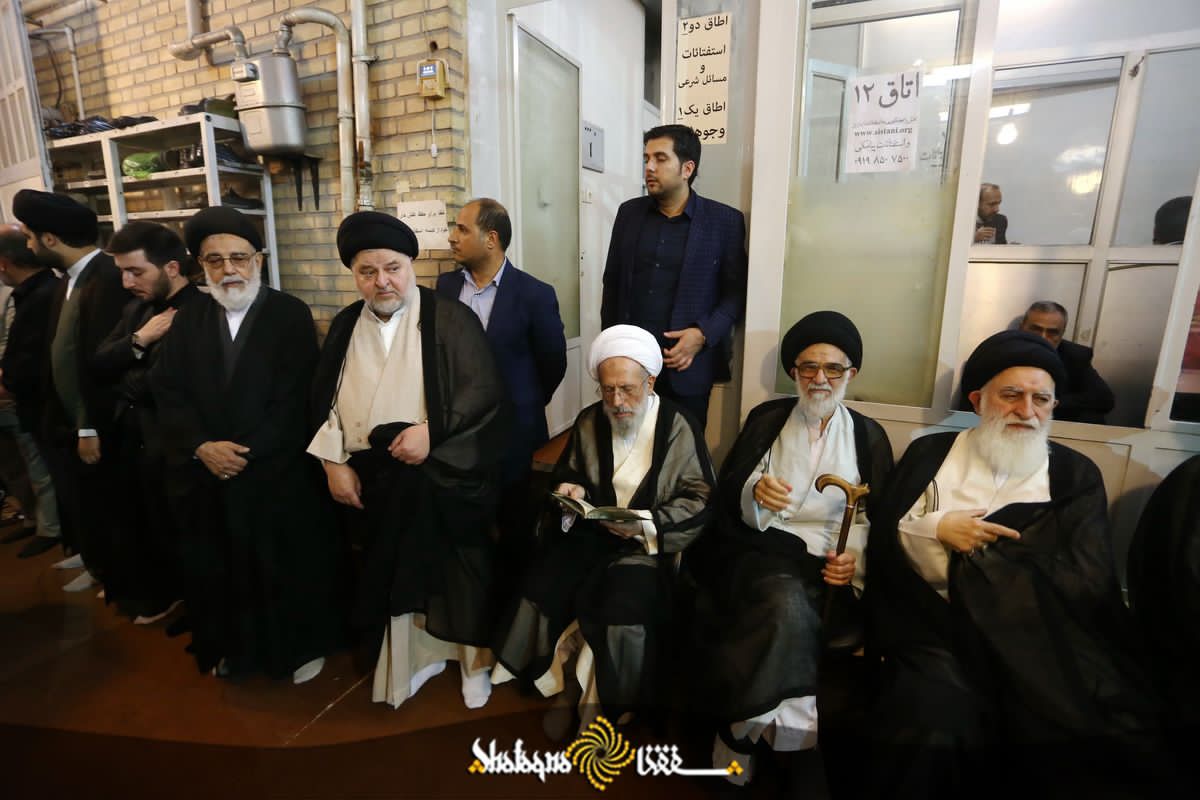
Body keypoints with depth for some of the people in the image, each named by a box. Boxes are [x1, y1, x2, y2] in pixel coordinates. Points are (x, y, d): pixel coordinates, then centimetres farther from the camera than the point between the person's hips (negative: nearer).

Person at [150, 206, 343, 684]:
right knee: (217, 567, 17)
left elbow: (295, 399, -12)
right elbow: (167, 392, 0)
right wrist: (202, 446, -15)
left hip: (278, 473, -4)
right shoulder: (188, 320, 7)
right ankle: (232, 645, 39)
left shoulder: (292, 316, -6)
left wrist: (246, 452, -16)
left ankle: (302, 645, 30)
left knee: (290, 566, 9)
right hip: (206, 474, 4)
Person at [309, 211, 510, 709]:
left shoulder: (451, 319, -7)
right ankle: (412, 654, 36)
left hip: (441, 477, -4)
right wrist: (334, 462, 1)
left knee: (455, 570, 10)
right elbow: (324, 401, 11)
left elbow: (484, 391, -13)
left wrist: (432, 430, -22)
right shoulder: (346, 326, 8)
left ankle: (473, 658, 31)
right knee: (393, 573, 15)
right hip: (373, 479, 4)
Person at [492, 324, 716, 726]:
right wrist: (572, 490, -5)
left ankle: (611, 709, -1)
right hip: (590, 534, 4)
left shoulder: (679, 427, -6)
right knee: (541, 589, -18)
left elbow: (700, 498, -8)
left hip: (649, 543, -3)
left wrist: (645, 524, -19)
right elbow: (568, 474, 19)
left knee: (624, 606, -28)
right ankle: (557, 689, 7)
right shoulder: (588, 421, 7)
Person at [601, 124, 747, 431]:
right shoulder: (629, 212, 8)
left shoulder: (725, 221, -2)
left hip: (687, 365, -2)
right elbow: (612, 284, 12)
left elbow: (736, 291, 0)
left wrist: (704, 334, -15)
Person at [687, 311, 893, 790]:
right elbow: (725, 493, 3)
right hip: (760, 552, -1)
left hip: (827, 562, 1)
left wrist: (856, 557, -11)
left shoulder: (869, 436, 11)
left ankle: (742, 729, -8)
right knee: (786, 603, -33)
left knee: (789, 610, -30)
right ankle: (788, 732, -11)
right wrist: (754, 492, -19)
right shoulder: (766, 418, 8)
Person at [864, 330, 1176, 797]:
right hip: (940, 629, -1)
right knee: (933, 737, -29)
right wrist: (935, 528, -10)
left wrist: (977, 559, -8)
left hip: (1041, 638, 2)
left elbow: (1088, 583, 0)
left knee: (1098, 744, -26)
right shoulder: (929, 453, 10)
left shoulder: (1077, 474, 12)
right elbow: (881, 541, 7)